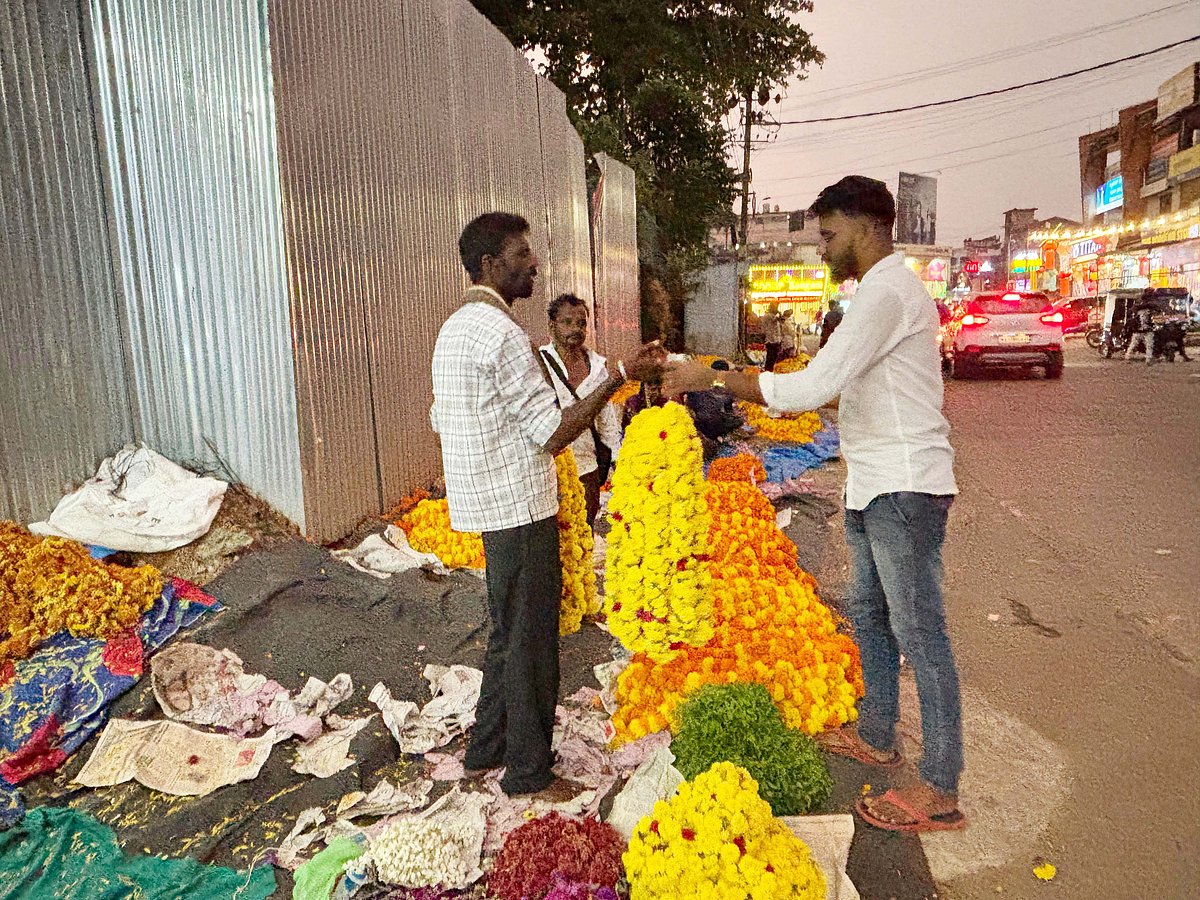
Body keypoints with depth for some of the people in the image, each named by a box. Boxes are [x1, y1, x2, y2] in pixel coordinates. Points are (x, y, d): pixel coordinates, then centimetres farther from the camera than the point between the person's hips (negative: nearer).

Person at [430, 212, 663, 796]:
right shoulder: (501, 332, -20)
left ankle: (487, 747, 35)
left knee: (508, 630, 22)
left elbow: (438, 418, 18)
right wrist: (621, 376, -20)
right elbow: (553, 432, -22)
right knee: (531, 638, 3)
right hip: (519, 506, -10)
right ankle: (528, 770, 18)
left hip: (486, 503, 10)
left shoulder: (455, 327, 12)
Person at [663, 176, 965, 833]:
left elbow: (812, 387, -25)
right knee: (868, 614, 19)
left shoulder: (886, 291, -18)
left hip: (904, 489, -11)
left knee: (919, 633, -3)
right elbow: (837, 385, 20)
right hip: (876, 487, 11)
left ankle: (940, 790, 10)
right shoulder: (882, 289, 17)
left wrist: (713, 379, -19)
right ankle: (876, 736, 35)